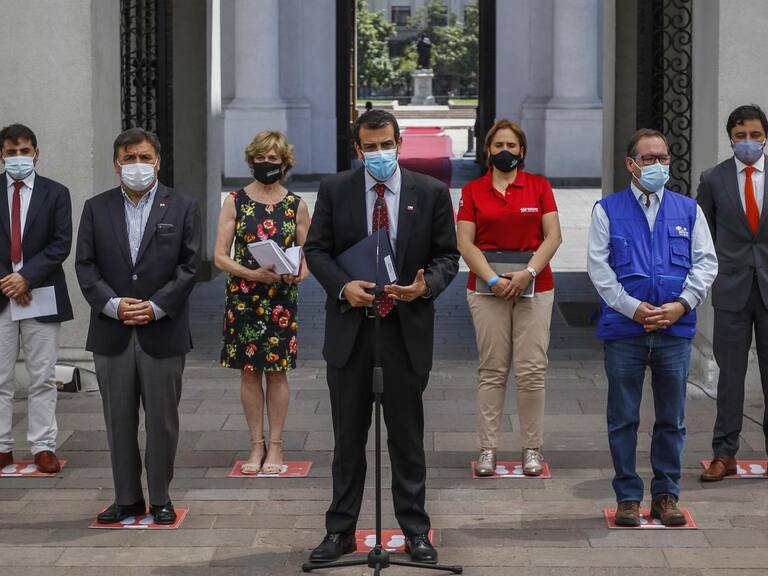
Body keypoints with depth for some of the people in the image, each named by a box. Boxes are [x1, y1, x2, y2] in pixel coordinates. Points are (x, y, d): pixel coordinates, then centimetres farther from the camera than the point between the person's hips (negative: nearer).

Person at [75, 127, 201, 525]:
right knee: (119, 422, 7)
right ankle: (127, 498, 17)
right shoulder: (96, 209, 8)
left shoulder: (182, 207, 3)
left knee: (163, 421, 4)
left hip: (163, 332, -2)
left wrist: (156, 306, -12)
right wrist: (113, 305, -12)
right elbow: (85, 265, 2)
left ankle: (160, 499, 15)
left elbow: (189, 265, -2)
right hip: (111, 333, 2)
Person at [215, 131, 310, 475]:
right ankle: (257, 446, 12)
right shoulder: (235, 202, 2)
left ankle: (275, 446, 11)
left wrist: (299, 273, -15)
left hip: (281, 298, 0)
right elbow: (220, 256, -1)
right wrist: (252, 273, -18)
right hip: (243, 297, 0)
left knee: (277, 370, 2)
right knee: (249, 371, 3)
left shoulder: (296, 205, 5)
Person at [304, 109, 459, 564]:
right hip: (350, 327, 1)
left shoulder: (431, 193, 1)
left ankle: (416, 530, 15)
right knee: (348, 437, 8)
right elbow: (316, 250, 3)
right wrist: (344, 286, -15)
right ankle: (341, 531, 16)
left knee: (408, 436, 6)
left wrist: (426, 285, -17)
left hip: (408, 327, -1)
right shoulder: (334, 190, 3)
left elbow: (447, 255, 3)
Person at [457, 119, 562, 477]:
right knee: (492, 370, -1)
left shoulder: (539, 186, 7)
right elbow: (465, 243, 0)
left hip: (534, 287, 0)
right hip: (487, 287, 0)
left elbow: (553, 236, 1)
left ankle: (532, 448, 4)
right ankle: (487, 448, 3)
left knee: (532, 370, -4)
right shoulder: (472, 191, 7)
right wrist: (493, 280, -11)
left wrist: (528, 273, -12)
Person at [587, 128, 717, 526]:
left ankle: (666, 496, 17)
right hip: (624, 331, -2)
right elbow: (598, 266, -2)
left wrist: (682, 304, -7)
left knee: (672, 419, 7)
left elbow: (706, 263, 7)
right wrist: (633, 307, -10)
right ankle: (628, 497, 12)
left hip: (675, 330, 2)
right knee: (623, 418, 3)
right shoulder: (607, 210, 4)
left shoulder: (688, 210, 10)